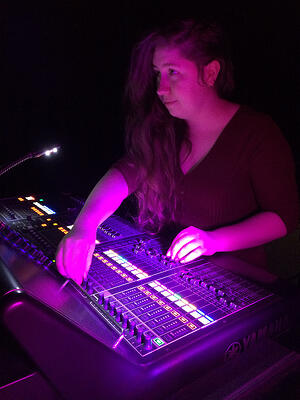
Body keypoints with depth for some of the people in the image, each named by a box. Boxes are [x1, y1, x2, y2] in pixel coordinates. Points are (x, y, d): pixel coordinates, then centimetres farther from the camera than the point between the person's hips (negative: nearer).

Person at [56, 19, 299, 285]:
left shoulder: (257, 133, -10)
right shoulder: (164, 130, 2)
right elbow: (125, 173, -11)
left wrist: (216, 241, -22)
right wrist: (84, 225, -29)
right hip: (167, 269, 5)